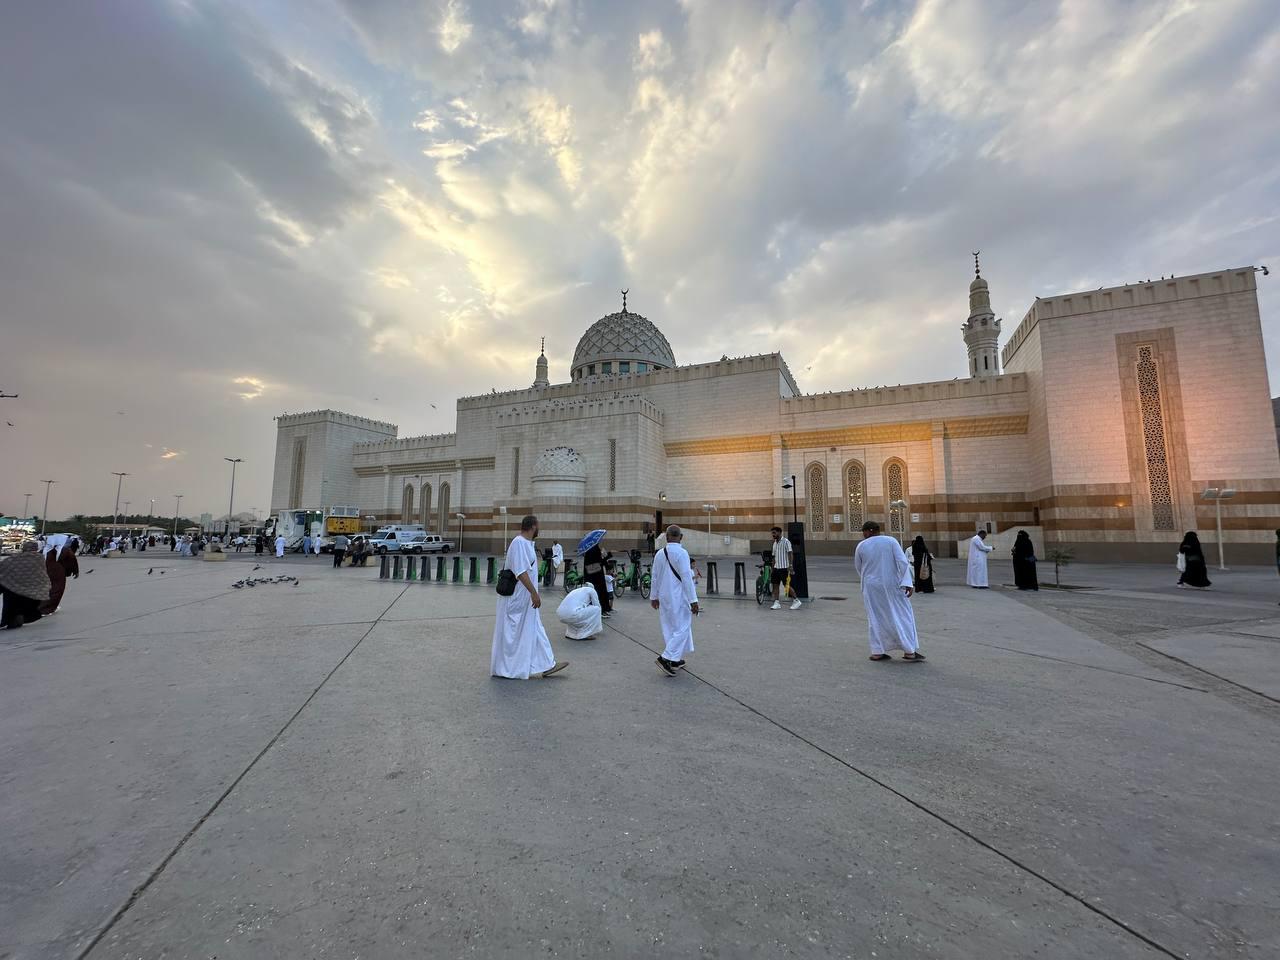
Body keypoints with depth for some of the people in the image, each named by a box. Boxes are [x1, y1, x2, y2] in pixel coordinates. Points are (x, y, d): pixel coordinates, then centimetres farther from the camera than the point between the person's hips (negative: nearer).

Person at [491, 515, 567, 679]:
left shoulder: (527, 543, 10)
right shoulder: (519, 543, -20)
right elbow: (521, 572, -27)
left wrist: (534, 592, 21)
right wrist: (534, 593, -27)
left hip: (525, 598, 10)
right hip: (516, 598, -10)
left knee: (535, 630, 12)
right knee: (512, 632, 3)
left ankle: (546, 665, 18)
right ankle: (504, 668, 17)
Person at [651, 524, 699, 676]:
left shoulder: (659, 554, 4)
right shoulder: (681, 553, -15)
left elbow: (655, 577, 11)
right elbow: (686, 578, -17)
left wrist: (654, 597, 21)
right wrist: (693, 600, -13)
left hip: (664, 597, 7)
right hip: (679, 598, -7)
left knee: (669, 628, 15)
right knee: (682, 628, 1)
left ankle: (675, 659, 25)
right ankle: (666, 657, -9)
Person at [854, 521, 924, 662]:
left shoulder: (860, 546, -3)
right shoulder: (891, 541, -5)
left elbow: (858, 568, 9)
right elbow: (903, 562, -13)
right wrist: (907, 583, -15)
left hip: (871, 587, 1)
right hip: (892, 585, -1)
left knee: (875, 618, 9)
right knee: (902, 616, 8)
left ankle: (877, 652, 11)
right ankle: (909, 651, 7)